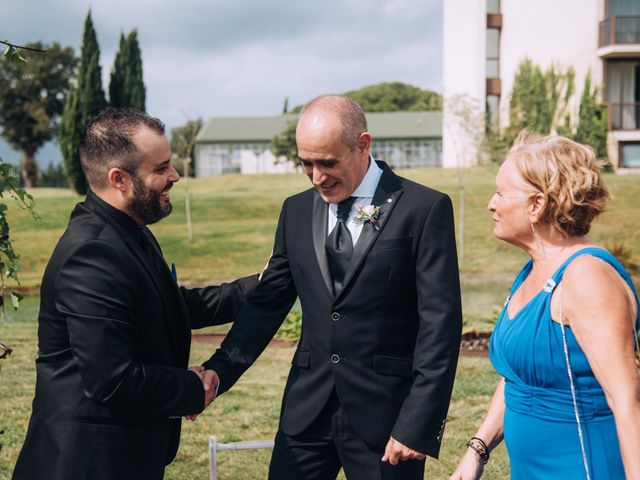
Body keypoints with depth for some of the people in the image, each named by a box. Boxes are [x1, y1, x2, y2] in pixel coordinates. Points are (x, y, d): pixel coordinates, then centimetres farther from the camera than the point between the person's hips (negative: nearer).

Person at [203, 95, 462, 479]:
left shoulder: (424, 209, -9)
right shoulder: (296, 210, 7)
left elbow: (441, 324, -11)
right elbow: (267, 302, 10)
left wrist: (418, 426, -14)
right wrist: (218, 371, -3)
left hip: (385, 413, -4)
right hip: (307, 407, 4)